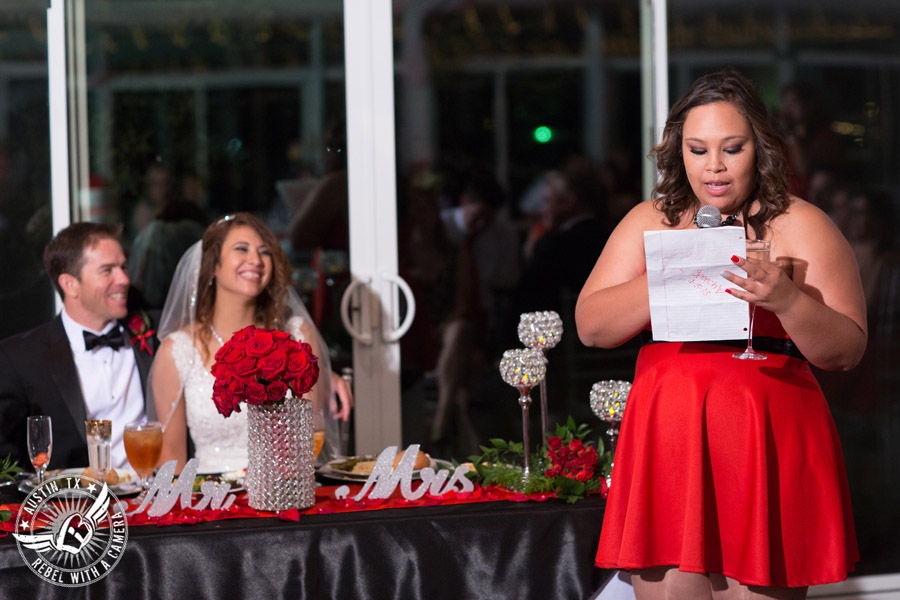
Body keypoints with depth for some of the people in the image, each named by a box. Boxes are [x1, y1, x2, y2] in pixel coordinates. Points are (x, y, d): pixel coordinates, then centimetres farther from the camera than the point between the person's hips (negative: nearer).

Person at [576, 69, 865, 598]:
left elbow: (847, 351, -2)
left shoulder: (800, 226, 3)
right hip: (667, 443, 3)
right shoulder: (650, 222, 14)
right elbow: (590, 326, 5)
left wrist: (786, 300, -19)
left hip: (767, 445, -3)